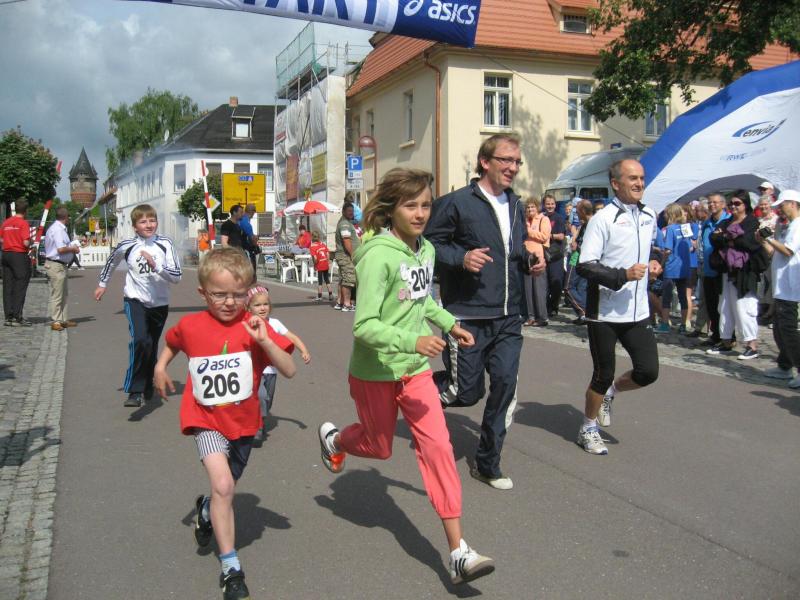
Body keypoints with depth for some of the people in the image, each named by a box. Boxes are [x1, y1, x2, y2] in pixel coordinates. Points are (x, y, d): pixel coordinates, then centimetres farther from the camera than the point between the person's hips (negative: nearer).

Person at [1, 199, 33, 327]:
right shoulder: (24, 223, -11)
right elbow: (26, 243, -19)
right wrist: (31, 243, 2)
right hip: (20, 256, -6)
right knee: (20, 286, -1)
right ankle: (17, 316, -3)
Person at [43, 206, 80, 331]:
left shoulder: (57, 228, 14)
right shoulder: (58, 230, -18)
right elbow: (61, 249, -27)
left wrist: (71, 247, 16)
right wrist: (73, 249, -11)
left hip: (61, 265, 11)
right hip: (56, 265, -11)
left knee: (63, 294, 16)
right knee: (56, 295, -5)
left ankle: (63, 319, 23)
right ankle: (56, 321, -1)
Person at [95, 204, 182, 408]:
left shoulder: (165, 244, -7)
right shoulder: (127, 246, -5)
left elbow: (176, 276, -13)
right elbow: (112, 261, 17)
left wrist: (155, 265, -26)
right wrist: (102, 284, 26)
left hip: (160, 303, 2)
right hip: (135, 300, -2)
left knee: (152, 347, 13)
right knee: (140, 340, -24)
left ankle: (147, 387, 36)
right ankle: (135, 391, -17)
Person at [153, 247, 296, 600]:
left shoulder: (253, 327, -12)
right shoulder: (190, 325, -7)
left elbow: (289, 371, -19)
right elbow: (173, 342, 19)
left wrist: (264, 341, -31)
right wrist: (161, 366, 6)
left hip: (243, 421, 2)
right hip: (206, 419, -2)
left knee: (226, 488, 21)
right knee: (223, 485, -21)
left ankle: (206, 510, 59)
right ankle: (230, 568, -8)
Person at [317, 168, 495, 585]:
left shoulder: (426, 249, 0)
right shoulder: (378, 256, -23)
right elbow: (364, 326, -27)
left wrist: (449, 323, 9)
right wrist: (412, 341, -39)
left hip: (415, 368, 5)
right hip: (376, 371, -5)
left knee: (437, 445, -7)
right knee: (378, 447, 16)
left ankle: (458, 551, -3)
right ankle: (333, 439, 53)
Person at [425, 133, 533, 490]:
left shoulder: (516, 207, 15)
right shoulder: (456, 203, -8)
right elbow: (429, 244, -7)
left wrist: (530, 260, 6)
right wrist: (462, 257, -22)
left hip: (509, 317, 6)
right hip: (468, 316, -6)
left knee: (505, 385, 4)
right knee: (467, 391, -1)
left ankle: (487, 464, 20)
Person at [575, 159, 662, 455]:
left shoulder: (649, 216, 9)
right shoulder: (603, 219, -13)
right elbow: (584, 266, -17)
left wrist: (652, 264, 7)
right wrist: (623, 275, -25)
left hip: (637, 312, 6)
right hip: (605, 312, -6)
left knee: (648, 371, 3)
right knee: (603, 375, 6)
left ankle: (609, 392, 32)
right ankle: (588, 429, 27)